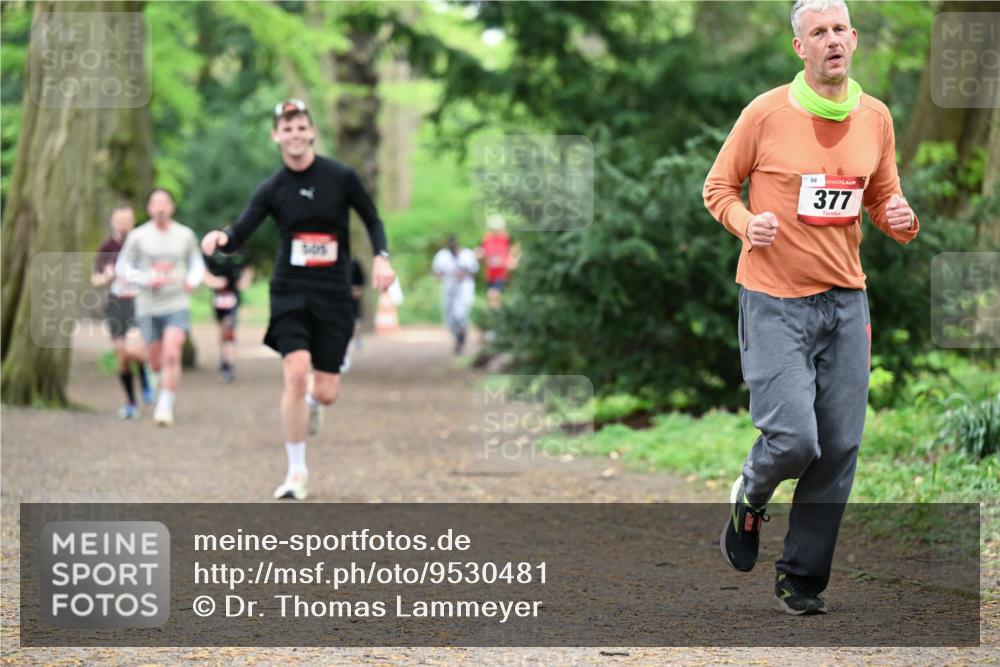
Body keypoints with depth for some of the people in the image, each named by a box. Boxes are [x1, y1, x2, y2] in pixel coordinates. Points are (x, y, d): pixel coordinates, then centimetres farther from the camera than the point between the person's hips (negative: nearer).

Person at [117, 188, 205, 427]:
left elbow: (197, 262, 16)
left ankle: (165, 407, -17)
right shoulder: (138, 236, -2)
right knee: (156, 363, 9)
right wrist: (147, 280, -12)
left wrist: (193, 280, -5)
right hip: (148, 307, 1)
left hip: (177, 306, -1)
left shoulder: (185, 235, 2)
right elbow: (122, 267, 2)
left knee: (172, 355, -21)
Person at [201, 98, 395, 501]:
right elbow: (238, 236, -11)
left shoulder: (341, 177, -3)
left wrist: (381, 257, -8)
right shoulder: (271, 190, -2)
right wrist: (221, 237, -33)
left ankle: (311, 404, 40)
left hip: (334, 294, 0)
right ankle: (297, 473, -4)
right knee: (296, 374, -18)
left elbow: (372, 220, 9)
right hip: (290, 292, 0)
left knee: (326, 392, -2)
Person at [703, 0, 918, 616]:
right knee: (794, 439, -14)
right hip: (775, 301, -4)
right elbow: (718, 187, 4)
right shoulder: (767, 113, -6)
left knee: (839, 449, 2)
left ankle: (803, 579, 16)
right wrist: (745, 222, -16)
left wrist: (901, 219, -3)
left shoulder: (876, 117, 7)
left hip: (846, 299, 4)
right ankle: (750, 500, 21)